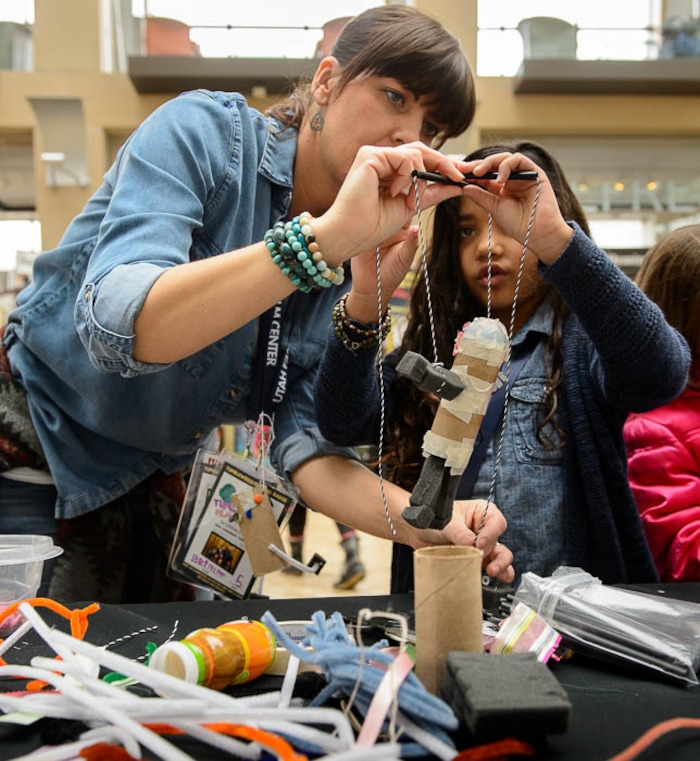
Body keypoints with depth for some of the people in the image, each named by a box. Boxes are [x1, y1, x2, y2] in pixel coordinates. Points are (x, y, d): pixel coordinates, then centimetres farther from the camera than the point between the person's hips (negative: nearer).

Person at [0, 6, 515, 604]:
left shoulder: (350, 270, -6)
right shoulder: (204, 131, -20)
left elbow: (305, 444, -12)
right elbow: (114, 323, -36)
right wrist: (327, 234, -44)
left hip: (156, 483, 5)